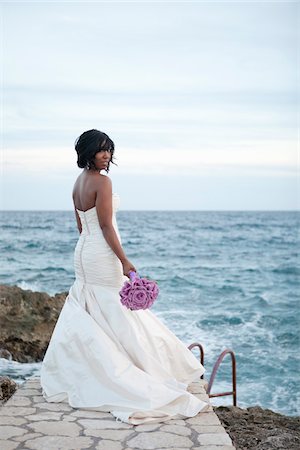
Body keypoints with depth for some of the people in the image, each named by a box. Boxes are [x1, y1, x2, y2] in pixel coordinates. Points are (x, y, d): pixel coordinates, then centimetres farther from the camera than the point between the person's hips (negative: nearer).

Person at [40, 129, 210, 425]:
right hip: (102, 254, -9)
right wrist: (124, 261, -19)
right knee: (115, 315, 0)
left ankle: (81, 373, 26)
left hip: (83, 250, 9)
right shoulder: (102, 181, -17)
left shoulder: (79, 181, 10)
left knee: (86, 317, 17)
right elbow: (106, 226, -20)